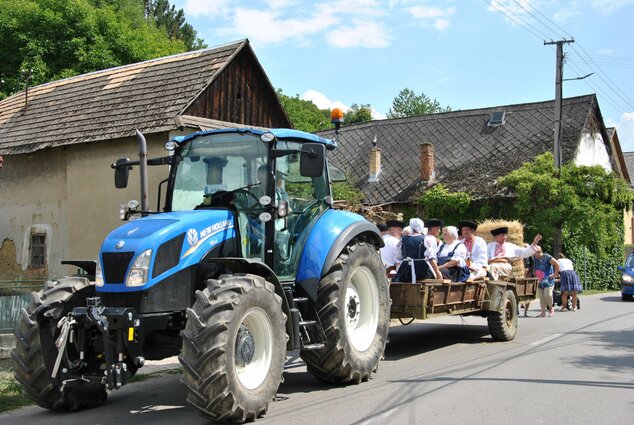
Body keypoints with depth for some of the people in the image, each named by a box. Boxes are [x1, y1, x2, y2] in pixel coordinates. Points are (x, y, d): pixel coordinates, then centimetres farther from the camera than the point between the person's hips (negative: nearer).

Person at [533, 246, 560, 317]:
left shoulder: (547, 257, -11)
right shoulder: (534, 258, 4)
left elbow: (557, 264, -9)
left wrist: (555, 274, -9)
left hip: (548, 280, -6)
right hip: (539, 281, 6)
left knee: (547, 295, -16)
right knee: (541, 297, 4)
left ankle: (551, 308, 9)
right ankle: (543, 312, 8)